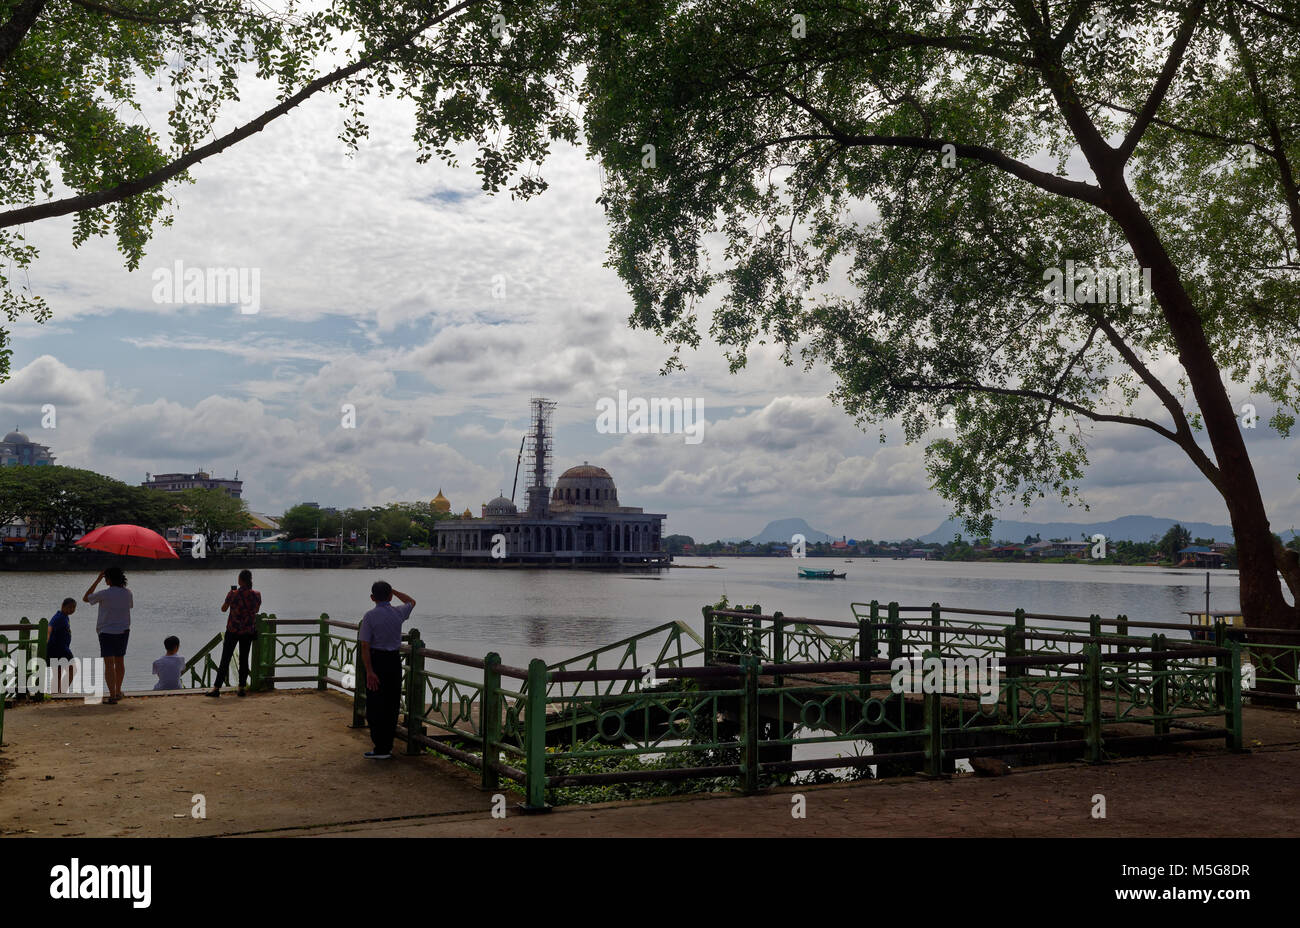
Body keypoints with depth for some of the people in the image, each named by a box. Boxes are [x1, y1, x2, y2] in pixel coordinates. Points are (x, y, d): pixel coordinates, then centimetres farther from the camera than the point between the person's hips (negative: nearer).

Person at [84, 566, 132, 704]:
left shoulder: (104, 594, -15)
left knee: (109, 664, -5)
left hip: (106, 632, -5)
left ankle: (112, 696, -11)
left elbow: (85, 598, 1)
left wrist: (98, 580, 1)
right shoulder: (127, 593, -2)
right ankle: (118, 692, 32)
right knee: (120, 662, 19)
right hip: (124, 631, 5)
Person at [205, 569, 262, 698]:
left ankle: (217, 688, 2)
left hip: (233, 631, -3)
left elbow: (223, 609, 0)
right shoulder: (257, 595, -5)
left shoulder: (233, 594, -14)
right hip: (249, 632, 3)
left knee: (225, 659, 2)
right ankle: (241, 687, 12)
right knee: (244, 659, 11)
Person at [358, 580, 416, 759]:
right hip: (395, 660, 4)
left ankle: (381, 749, -1)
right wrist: (393, 591, 25)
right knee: (391, 706, 11)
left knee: (375, 707, 1)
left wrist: (369, 671, -16)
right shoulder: (398, 613, 2)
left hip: (376, 661, -4)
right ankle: (388, 746, 17)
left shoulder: (370, 616, -10)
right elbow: (411, 602, 26)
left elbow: (365, 646, -16)